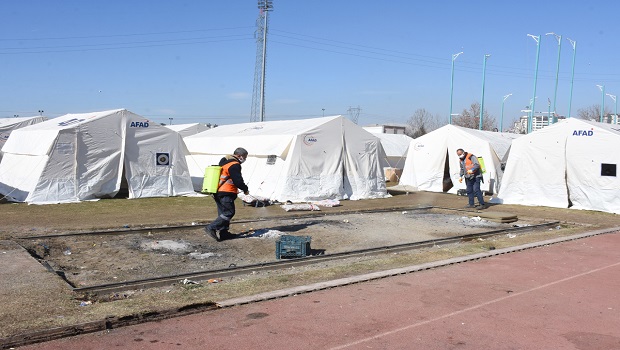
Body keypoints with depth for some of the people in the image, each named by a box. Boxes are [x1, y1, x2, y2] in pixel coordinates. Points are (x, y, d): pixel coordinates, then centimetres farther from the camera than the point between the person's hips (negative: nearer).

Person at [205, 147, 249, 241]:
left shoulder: (223, 161, 19)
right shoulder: (234, 165, -13)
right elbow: (238, 181, -17)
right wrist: (245, 189, -1)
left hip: (217, 192, 10)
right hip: (226, 194, -10)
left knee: (223, 212, 13)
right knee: (229, 212, -7)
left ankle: (223, 233, 16)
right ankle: (212, 227, -13)